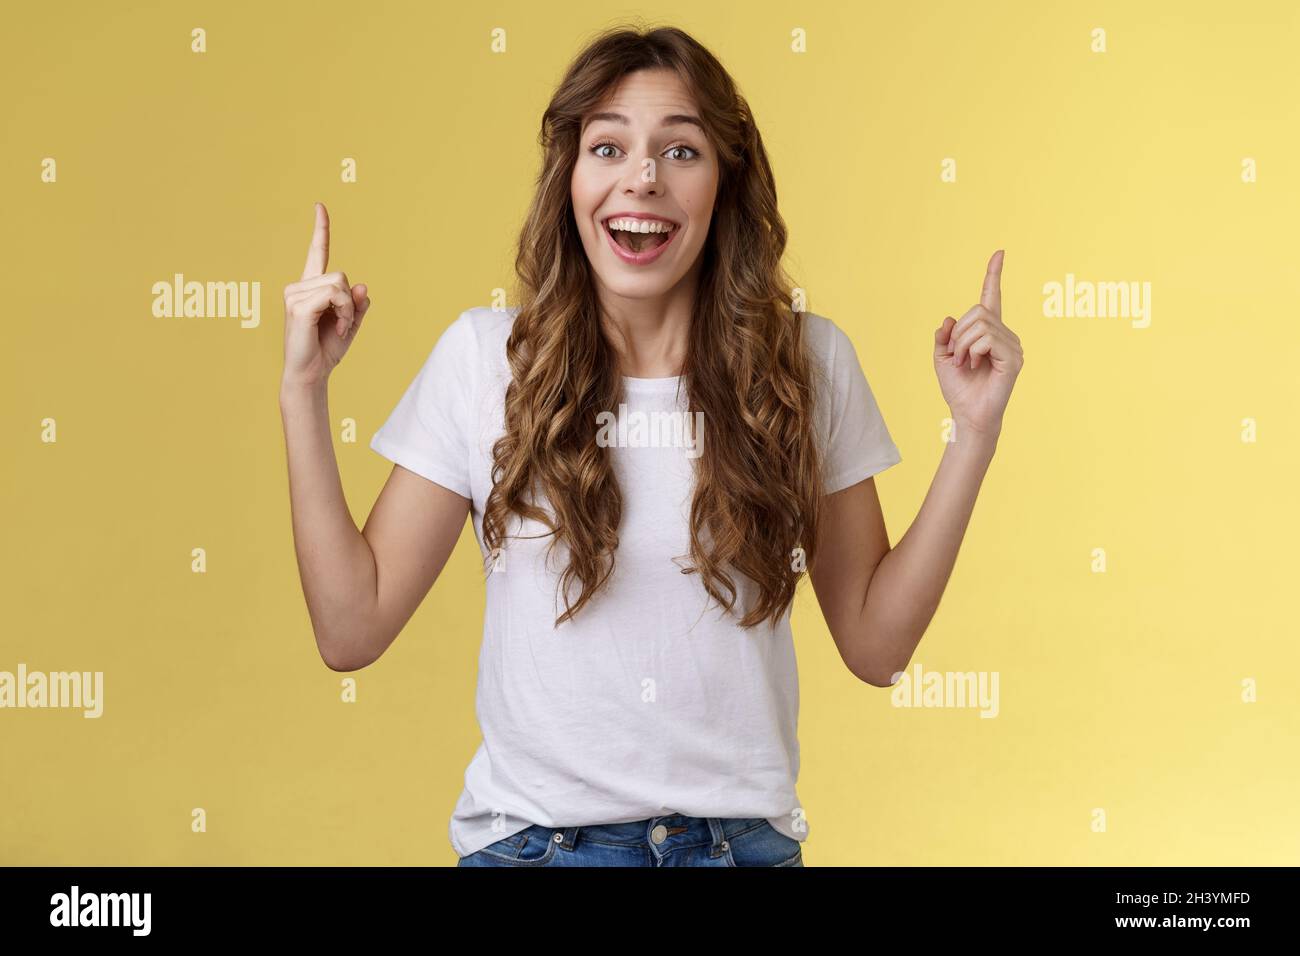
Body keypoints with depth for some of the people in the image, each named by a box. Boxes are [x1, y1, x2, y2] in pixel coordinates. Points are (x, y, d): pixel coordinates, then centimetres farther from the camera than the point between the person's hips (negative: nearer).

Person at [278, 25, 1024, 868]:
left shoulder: (810, 363, -5)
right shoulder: (484, 356, -8)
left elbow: (875, 646, -1)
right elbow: (352, 630, -7)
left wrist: (976, 433, -7)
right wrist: (304, 390, -11)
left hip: (744, 836, 1)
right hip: (531, 835, -1)